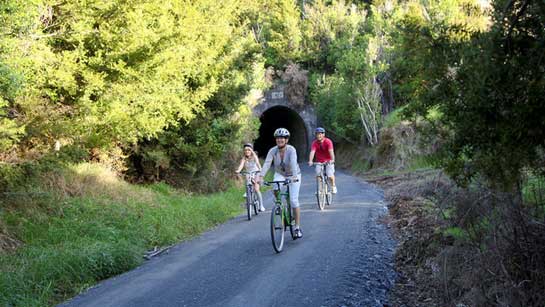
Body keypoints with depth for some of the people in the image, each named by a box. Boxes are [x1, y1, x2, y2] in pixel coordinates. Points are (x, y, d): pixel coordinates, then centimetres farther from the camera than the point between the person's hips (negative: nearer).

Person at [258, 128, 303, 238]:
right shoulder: (273, 151, -18)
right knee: (275, 189, -31)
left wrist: (294, 176, -58)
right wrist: (261, 177, -45)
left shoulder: (291, 150, -27)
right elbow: (266, 164, -30)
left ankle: (298, 227, -1)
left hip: (293, 176, -2)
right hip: (280, 174, 3)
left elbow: (293, 163, -41)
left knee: (294, 200, -11)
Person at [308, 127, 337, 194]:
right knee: (318, 174, -18)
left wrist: (332, 160, -49)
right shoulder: (315, 143, -13)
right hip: (319, 162, 2)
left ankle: (333, 186, 12)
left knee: (330, 175, -17)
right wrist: (310, 161, -42)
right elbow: (312, 152, -25)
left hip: (328, 161, -2)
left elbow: (331, 151, -32)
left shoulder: (328, 141, -19)